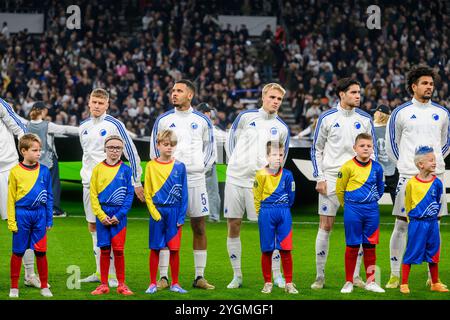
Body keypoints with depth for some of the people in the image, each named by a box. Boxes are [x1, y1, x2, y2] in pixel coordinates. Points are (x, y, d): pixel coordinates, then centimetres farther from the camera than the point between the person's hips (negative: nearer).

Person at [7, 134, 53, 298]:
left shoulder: (44, 171, 3)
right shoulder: (16, 172, -4)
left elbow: (49, 197, 9)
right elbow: (11, 198, -1)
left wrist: (49, 220, 7)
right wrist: (11, 221, -4)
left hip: (40, 215, 2)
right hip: (22, 215, -2)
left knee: (41, 252, 4)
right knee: (18, 252, 6)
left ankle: (44, 286, 14)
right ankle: (14, 287, 15)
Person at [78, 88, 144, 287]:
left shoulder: (114, 125, -7)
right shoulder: (83, 127, 11)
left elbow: (131, 153, -5)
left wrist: (136, 182, -6)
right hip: (88, 182, 7)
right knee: (93, 226, 8)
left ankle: (113, 275, -8)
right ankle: (100, 272, 15)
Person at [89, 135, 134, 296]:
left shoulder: (126, 170, 0)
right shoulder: (98, 169, 2)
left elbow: (129, 194, -2)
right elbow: (93, 194, 0)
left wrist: (119, 215, -11)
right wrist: (101, 215, -9)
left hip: (119, 215, -1)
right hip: (102, 214, 1)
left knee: (118, 250, -1)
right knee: (104, 250, 4)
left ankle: (121, 284, 7)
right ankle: (103, 284, 11)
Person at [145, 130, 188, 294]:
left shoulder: (179, 167, 2)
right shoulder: (151, 166, 0)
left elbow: (184, 194, 2)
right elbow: (147, 192, 1)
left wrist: (181, 217, -4)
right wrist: (154, 212, -10)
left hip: (174, 212, 1)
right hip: (157, 211, 0)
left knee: (174, 249, 3)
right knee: (155, 249, 4)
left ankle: (175, 283, 12)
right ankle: (153, 283, 11)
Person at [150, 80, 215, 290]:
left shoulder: (202, 120, 6)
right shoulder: (163, 120, 5)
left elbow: (210, 148, 14)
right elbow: (155, 150, 10)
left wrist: (202, 167, 2)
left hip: (195, 179, 1)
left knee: (199, 228, 2)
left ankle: (199, 277, 9)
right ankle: (163, 277, 1)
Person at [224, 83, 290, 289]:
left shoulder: (282, 128, 6)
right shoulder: (246, 117, 5)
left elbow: (280, 159, 15)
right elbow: (231, 140, 12)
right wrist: (235, 163, 4)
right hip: (235, 179, 1)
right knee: (233, 226, 2)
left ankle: (277, 276, 3)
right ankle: (237, 276, 12)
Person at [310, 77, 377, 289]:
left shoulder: (365, 119, 6)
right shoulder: (327, 118, -1)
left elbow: (372, 149, 12)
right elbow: (316, 149, 5)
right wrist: (319, 178, -3)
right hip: (331, 179, -2)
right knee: (325, 226, -2)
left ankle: (355, 275, 10)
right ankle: (320, 276, 4)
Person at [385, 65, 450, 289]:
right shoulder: (401, 113, 0)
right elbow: (391, 144, 8)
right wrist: (406, 164, 6)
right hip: (408, 176, -3)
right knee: (401, 225, -3)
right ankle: (395, 275, 4)